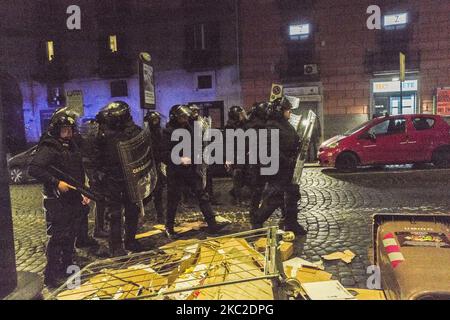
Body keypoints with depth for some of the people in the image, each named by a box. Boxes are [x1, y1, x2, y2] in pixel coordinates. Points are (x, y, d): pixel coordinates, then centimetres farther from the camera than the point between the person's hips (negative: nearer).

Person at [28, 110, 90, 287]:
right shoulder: (48, 149, -14)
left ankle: (67, 267, 31)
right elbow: (33, 169, -26)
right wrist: (56, 183, -27)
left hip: (73, 200, 8)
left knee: (70, 235, 17)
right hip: (56, 201, -8)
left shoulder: (72, 147, 11)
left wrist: (83, 192, 13)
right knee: (57, 237, -4)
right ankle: (51, 275, 7)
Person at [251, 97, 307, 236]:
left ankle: (291, 223, 25)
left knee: (293, 194, 13)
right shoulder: (271, 127, -16)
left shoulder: (286, 125, 15)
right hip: (278, 169, -10)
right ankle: (257, 222, 7)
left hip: (289, 168, 10)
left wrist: (302, 144, 6)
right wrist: (286, 161, -24)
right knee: (274, 198, -8)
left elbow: (294, 142, 26)